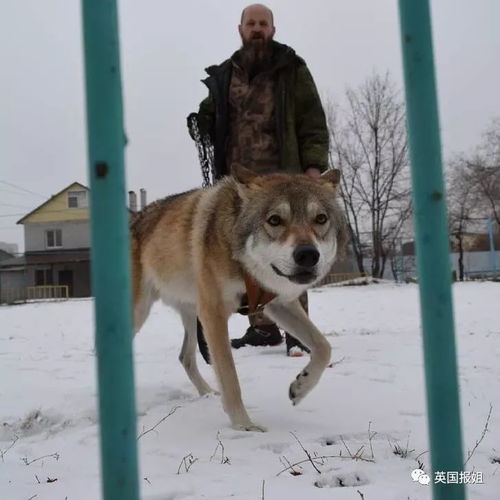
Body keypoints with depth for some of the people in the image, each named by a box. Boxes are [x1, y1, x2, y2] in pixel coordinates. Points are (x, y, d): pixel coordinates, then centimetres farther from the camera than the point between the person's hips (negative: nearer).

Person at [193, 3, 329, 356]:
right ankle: (262, 327, 14)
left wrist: (314, 164, -10)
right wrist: (201, 116, 1)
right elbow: (213, 125, 24)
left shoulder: (292, 69, 8)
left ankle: (297, 331, -3)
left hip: (284, 176, -4)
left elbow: (313, 121, 2)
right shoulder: (224, 75, 18)